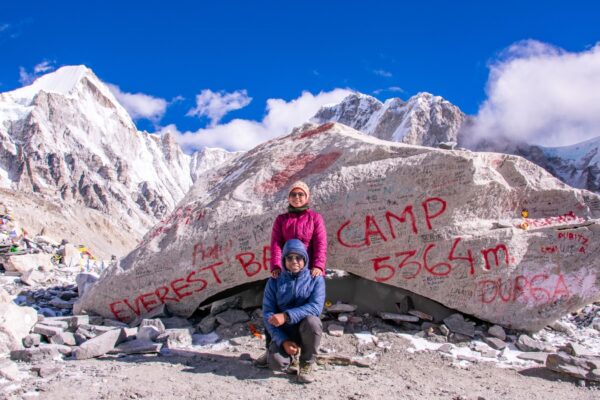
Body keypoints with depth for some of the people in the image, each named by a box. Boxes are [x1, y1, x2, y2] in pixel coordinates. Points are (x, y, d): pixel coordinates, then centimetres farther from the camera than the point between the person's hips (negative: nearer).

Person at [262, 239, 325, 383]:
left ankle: (307, 364, -9)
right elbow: (268, 313, -6)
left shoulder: (315, 279, -5)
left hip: (306, 330, 0)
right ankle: (287, 353, 13)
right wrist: (283, 341, -19)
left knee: (312, 321, -35)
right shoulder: (274, 282, -1)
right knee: (277, 363, -28)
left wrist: (286, 316, -32)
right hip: (283, 332, 0)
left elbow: (316, 307, -20)